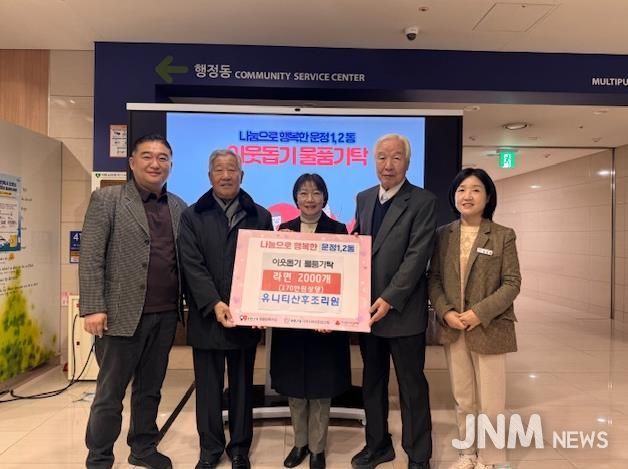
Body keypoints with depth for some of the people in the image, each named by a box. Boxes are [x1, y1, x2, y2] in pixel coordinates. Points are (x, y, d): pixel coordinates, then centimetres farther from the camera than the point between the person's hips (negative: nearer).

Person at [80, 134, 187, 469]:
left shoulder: (179, 207, 10)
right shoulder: (106, 199, -3)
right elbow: (90, 257, -8)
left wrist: (184, 305, 6)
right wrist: (93, 307, -14)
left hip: (166, 315, 4)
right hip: (122, 313, -4)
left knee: (150, 388, 17)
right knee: (110, 392, 9)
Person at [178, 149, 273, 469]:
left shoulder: (260, 216, 6)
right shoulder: (192, 216, 4)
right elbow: (192, 266, -6)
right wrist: (214, 304, -18)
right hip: (206, 318, 0)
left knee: (242, 385, 13)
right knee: (208, 386, 11)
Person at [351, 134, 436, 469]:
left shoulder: (423, 202, -9)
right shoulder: (364, 198, 10)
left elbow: (417, 257, -16)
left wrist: (389, 299, -21)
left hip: (403, 311, -6)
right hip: (367, 308, 6)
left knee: (412, 386, 9)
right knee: (372, 382, 18)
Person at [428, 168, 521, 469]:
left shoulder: (503, 236, -3)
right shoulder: (443, 234, 5)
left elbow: (512, 283, -7)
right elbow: (434, 278, 5)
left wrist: (480, 313, -17)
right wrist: (445, 312, -11)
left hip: (489, 329, -2)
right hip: (453, 329, 3)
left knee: (490, 403, 5)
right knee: (463, 400, 14)